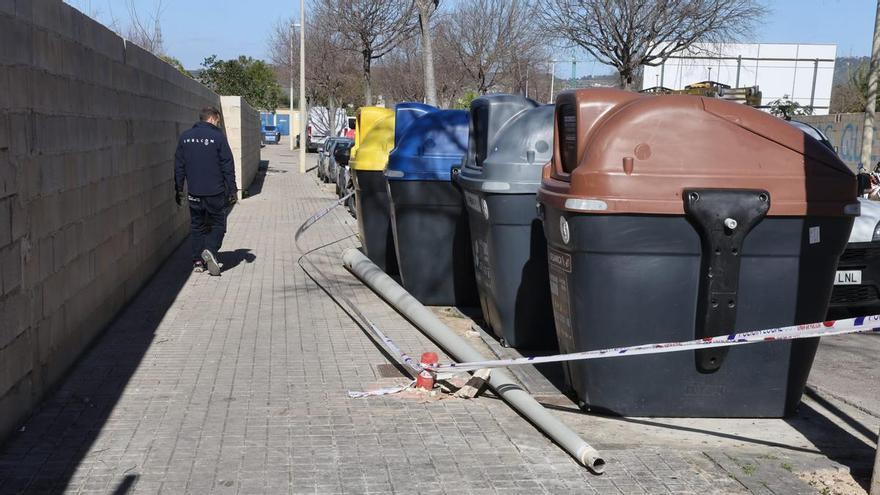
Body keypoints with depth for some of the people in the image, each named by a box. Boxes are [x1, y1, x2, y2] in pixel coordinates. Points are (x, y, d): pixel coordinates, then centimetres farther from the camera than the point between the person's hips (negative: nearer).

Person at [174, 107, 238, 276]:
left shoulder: (185, 137, 7)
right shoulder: (217, 136, -7)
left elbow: (179, 166, 10)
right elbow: (228, 166, -7)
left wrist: (178, 189, 16)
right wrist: (232, 190, -1)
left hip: (194, 192, 4)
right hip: (215, 192, -4)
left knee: (197, 226, 13)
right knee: (218, 224, 7)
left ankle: (198, 261, 12)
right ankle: (210, 250, -17)